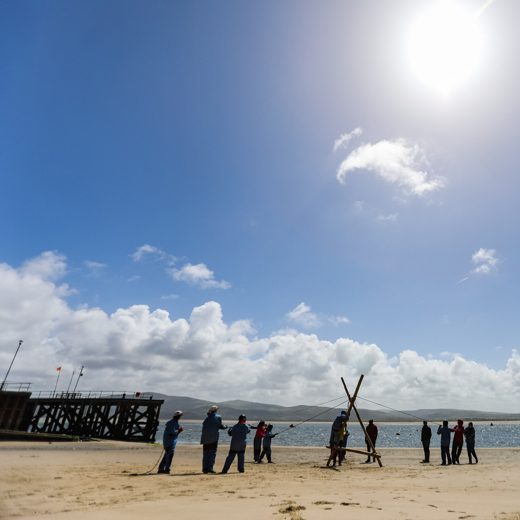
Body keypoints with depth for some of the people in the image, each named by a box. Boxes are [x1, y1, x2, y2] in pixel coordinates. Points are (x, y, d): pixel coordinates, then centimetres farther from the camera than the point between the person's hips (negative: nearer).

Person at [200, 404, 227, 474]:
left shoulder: (206, 417, 7)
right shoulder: (218, 417, -2)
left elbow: (204, 425, 6)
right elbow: (220, 426, 1)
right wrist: (225, 427, 21)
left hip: (205, 438, 4)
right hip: (214, 437, -3)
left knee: (206, 453, 10)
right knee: (212, 453, 3)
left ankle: (205, 468, 10)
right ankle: (210, 467, -4)